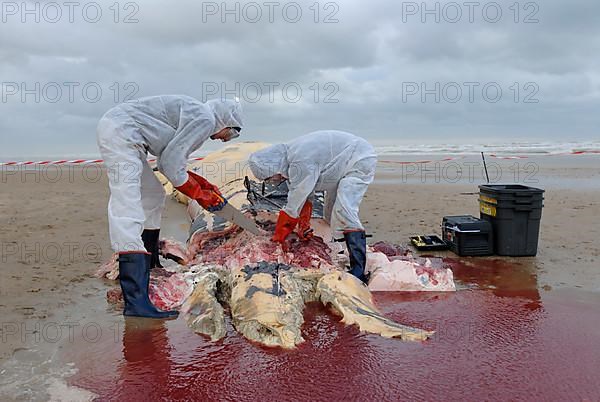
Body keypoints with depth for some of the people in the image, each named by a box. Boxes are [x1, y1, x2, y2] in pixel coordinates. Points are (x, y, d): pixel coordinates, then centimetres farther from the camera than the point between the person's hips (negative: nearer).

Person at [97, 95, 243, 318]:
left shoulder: (193, 114, 21)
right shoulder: (205, 118, -8)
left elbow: (166, 161, 20)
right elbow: (170, 162, -14)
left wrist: (203, 183, 18)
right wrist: (199, 194, 0)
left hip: (117, 130, 11)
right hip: (120, 132, -11)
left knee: (154, 196, 20)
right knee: (128, 208, -20)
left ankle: (149, 266, 35)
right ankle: (136, 302, -26)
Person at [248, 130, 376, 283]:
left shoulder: (301, 162, -34)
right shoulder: (290, 158, -2)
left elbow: (293, 207, -27)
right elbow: (303, 197, 4)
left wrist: (278, 238, -17)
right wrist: (304, 224, -6)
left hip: (361, 161, -11)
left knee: (343, 212, -24)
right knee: (331, 213, 17)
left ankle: (358, 272, -26)